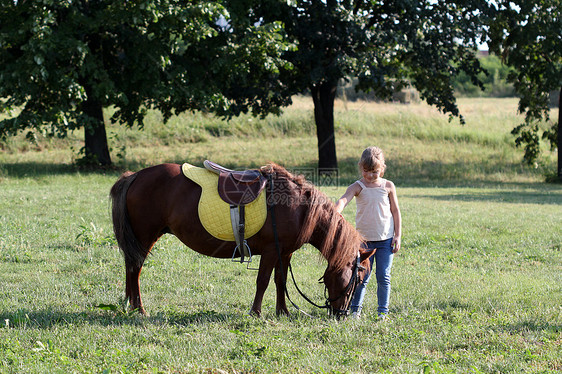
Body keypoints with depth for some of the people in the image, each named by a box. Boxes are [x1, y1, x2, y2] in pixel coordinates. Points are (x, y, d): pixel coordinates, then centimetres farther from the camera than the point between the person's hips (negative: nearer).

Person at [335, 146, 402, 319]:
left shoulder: (388, 186, 1)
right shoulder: (358, 187, -4)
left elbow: (395, 212, 7)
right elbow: (344, 199, -23)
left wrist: (397, 236, 2)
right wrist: (336, 212, -45)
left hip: (385, 240, 0)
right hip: (364, 239, 0)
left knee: (383, 276, 2)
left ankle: (383, 311, 10)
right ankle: (355, 308, 12)